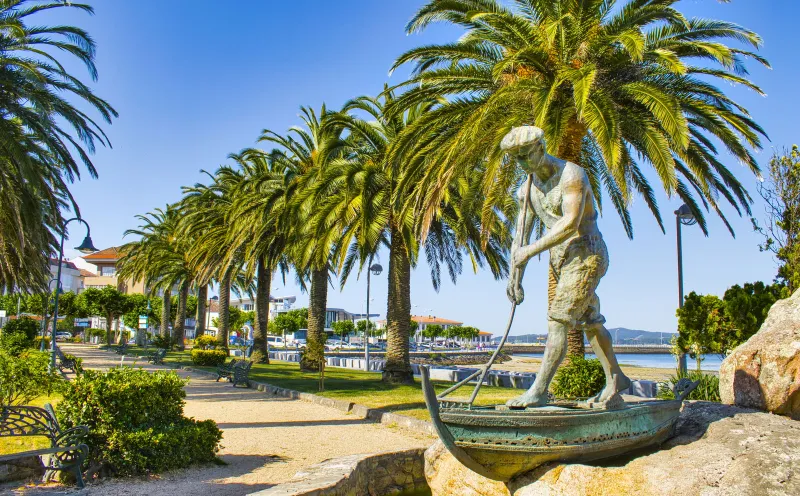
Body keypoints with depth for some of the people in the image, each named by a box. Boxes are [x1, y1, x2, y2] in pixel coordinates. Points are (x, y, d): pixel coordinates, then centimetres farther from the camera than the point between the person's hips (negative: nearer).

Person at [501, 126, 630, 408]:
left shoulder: (571, 174, -17)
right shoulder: (528, 188, 7)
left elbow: (570, 224, -27)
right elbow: (521, 235, 7)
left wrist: (530, 251, -25)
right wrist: (515, 278, 1)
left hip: (586, 256, -9)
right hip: (562, 261, 9)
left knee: (558, 321, -13)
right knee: (590, 322, 16)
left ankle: (538, 390, -10)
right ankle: (615, 380, 30)